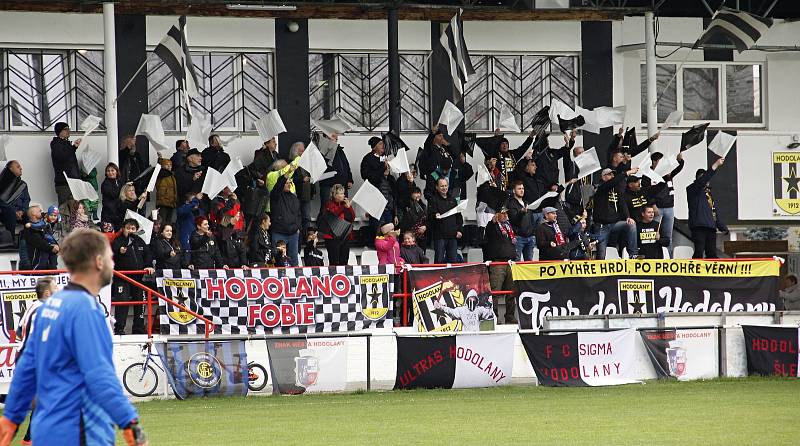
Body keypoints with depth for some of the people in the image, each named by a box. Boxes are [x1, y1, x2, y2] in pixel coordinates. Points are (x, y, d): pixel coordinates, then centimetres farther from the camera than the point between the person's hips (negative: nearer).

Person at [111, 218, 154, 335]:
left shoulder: (140, 242, 14)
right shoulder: (118, 241, -2)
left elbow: (147, 255, 20)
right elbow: (111, 256, -11)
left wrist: (149, 266, 5)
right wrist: (120, 252, -30)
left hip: (138, 276, 5)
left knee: (140, 301, 8)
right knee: (122, 301, -13)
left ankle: (139, 328, 17)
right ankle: (119, 328, -11)